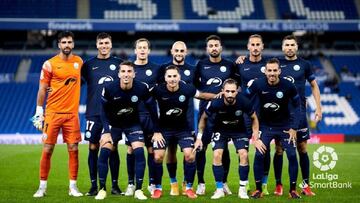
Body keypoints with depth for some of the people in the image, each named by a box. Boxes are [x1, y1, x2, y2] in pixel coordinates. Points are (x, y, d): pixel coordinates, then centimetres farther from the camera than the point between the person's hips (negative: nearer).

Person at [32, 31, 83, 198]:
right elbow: (42, 90, -1)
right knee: (47, 149, -1)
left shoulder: (79, 61, 8)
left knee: (73, 149, 1)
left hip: (72, 113, 3)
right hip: (52, 113, -3)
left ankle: (73, 186, 9)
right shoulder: (50, 64, -3)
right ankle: (42, 186, 8)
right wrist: (39, 113, -4)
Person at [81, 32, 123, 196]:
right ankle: (94, 185, 9)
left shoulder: (118, 63, 6)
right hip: (94, 113, 0)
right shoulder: (89, 64, 6)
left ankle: (115, 185, 10)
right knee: (93, 148, 1)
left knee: (113, 148, 2)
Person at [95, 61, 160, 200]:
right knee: (104, 152, -15)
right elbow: (104, 111, -9)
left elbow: (151, 110, -6)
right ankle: (102, 189, -2)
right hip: (113, 124, 0)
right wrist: (106, 131, -17)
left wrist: (156, 131, -2)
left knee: (139, 152, -16)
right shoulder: (109, 88, -23)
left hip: (133, 124, 0)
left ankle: (138, 190, -5)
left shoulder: (142, 89, -21)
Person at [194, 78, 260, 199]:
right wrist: (199, 137, -8)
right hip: (220, 130, 0)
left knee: (244, 155, -16)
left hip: (239, 130, 0)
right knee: (217, 155, -16)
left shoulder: (244, 102, -28)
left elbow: (254, 118, -8)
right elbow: (204, 118, -9)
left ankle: (242, 189, -1)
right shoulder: (216, 103, -30)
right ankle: (220, 189, -2)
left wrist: (256, 137, -14)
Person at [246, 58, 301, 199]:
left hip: (284, 126, 0)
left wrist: (294, 128, -6)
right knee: (259, 155, -11)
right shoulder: (258, 85, -17)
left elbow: (296, 106, -3)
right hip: (265, 126, 0)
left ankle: (293, 190, 8)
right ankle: (258, 189, 3)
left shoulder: (288, 86, -16)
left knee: (292, 156, -7)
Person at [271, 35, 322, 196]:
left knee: (302, 148, 2)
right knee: (279, 149, 2)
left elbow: (314, 86, 11)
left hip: (299, 112, 0)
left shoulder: (304, 65, 4)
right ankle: (278, 185, 11)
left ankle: (305, 185, 10)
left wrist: (318, 108, 5)